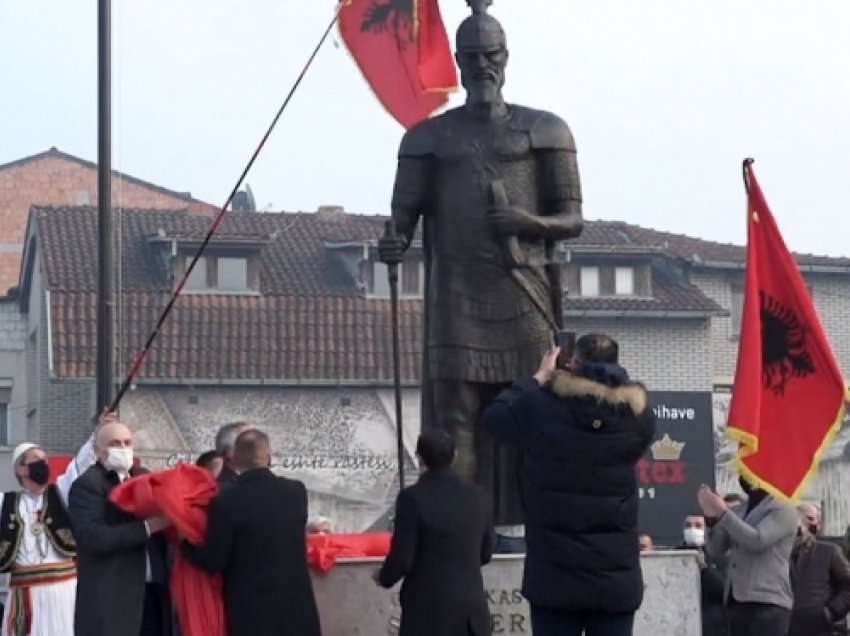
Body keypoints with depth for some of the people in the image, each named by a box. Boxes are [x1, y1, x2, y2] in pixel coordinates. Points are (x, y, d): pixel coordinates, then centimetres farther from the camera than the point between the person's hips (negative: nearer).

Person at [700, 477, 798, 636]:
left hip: (769, 604, -7)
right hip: (736, 603, 7)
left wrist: (722, 513, -14)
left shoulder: (782, 510, -1)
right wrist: (713, 518, -4)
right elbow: (715, 551, 12)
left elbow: (757, 541, -16)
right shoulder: (736, 512, 18)